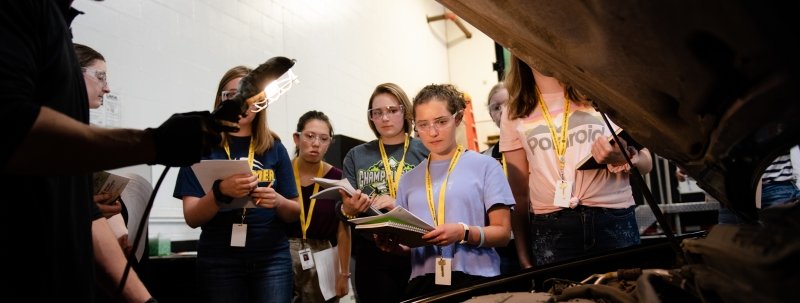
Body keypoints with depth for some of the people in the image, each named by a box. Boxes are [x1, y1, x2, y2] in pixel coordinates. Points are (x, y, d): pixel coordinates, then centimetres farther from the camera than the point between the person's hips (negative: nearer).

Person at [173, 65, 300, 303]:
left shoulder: (274, 148, 6)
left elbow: (295, 213, 7)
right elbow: (192, 218, -4)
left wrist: (277, 201, -14)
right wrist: (220, 192, -22)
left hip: (272, 259, 1)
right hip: (219, 261, 0)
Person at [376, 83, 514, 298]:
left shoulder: (485, 166, 2)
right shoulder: (409, 180, 12)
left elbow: (502, 233, -1)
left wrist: (464, 233, -17)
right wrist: (394, 245, -6)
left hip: (475, 280, -2)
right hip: (423, 283, 3)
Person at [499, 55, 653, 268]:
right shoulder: (514, 115, 11)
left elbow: (645, 162, 9)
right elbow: (519, 191, 8)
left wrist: (623, 158, -15)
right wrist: (523, 257, 5)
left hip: (615, 220, 1)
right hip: (550, 230, 0)